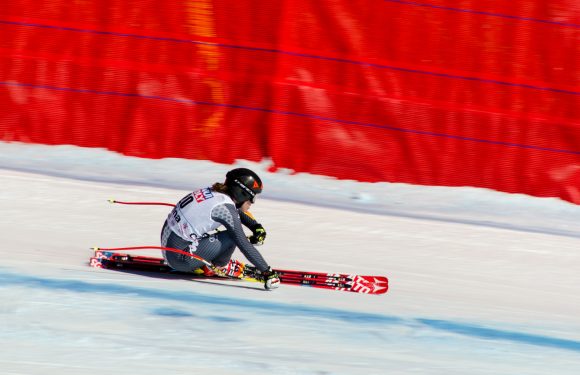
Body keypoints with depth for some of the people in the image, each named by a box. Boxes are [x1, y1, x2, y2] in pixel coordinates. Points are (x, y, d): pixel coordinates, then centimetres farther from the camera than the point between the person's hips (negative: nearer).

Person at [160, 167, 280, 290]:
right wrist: (267, 272, -15)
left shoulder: (215, 192, 6)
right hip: (180, 258, -9)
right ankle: (220, 266, 9)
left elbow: (238, 212, 25)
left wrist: (257, 228, 9)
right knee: (232, 237, -13)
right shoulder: (225, 208, -18)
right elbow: (244, 245, -19)